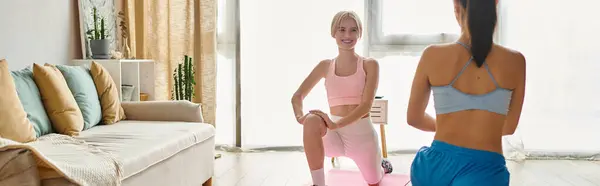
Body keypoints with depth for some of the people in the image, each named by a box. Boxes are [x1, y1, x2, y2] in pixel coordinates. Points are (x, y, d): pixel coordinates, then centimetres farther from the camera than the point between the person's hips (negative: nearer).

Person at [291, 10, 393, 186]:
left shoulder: (369, 65, -5)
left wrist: (336, 124, -30)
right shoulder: (325, 66, 3)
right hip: (335, 135, 1)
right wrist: (300, 116, -19)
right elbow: (298, 96, 4)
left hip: (362, 133, 0)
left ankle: (381, 166, 58)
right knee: (312, 121, -34)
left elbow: (366, 105, -15)